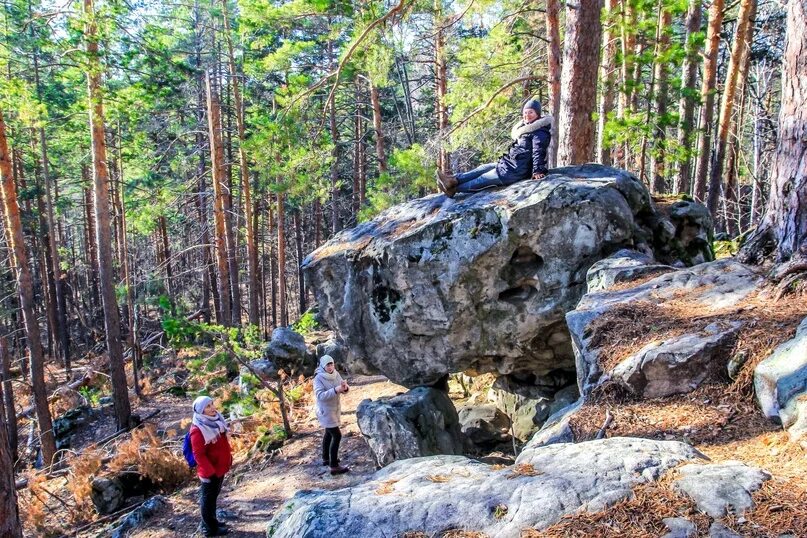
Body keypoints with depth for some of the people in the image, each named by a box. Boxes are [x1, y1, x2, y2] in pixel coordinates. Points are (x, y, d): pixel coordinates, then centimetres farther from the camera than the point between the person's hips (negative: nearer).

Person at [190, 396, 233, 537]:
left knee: (213, 495, 22)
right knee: (208, 497, 7)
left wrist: (228, 459, 15)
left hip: (220, 466, 8)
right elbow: (199, 454, -23)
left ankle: (211, 521, 37)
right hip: (210, 470, -8)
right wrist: (209, 471, -23)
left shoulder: (216, 420, 1)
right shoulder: (198, 430, -24)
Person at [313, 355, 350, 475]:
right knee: (337, 436, -11)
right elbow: (320, 395, -31)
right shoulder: (318, 378, -22)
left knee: (329, 433, 22)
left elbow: (344, 390, -2)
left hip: (335, 409, 8)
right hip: (326, 411, -8)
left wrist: (345, 387, -26)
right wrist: (335, 390, -41)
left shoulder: (336, 374, -3)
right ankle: (334, 466, -7)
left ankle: (326, 458, 40)